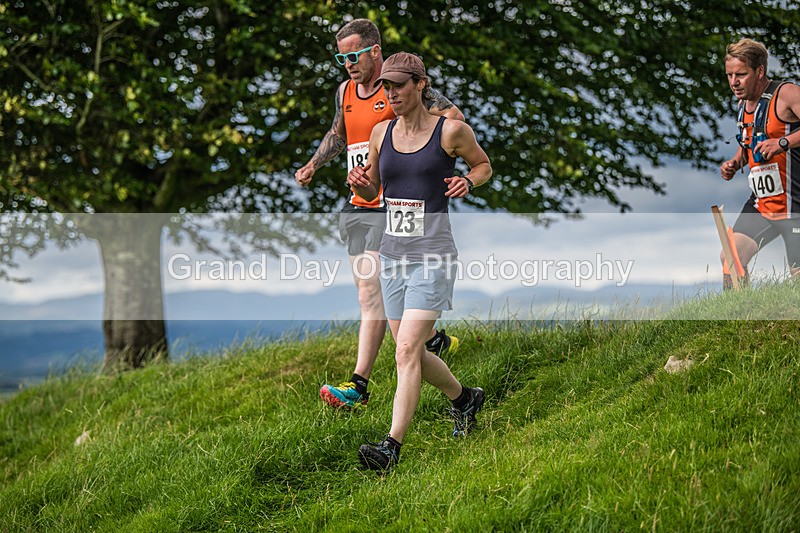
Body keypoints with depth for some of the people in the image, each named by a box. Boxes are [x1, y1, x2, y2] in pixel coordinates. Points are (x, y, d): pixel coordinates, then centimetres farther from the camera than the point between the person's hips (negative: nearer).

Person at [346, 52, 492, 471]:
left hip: (433, 256, -6)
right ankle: (464, 398, 40)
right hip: (392, 255, 6)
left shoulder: (450, 130, -5)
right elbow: (371, 192, 19)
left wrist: (468, 183, -10)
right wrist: (358, 182, -4)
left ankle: (392, 445, -18)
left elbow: (483, 164, 12)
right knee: (410, 354, 13)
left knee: (407, 350, -16)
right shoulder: (381, 133, 8)